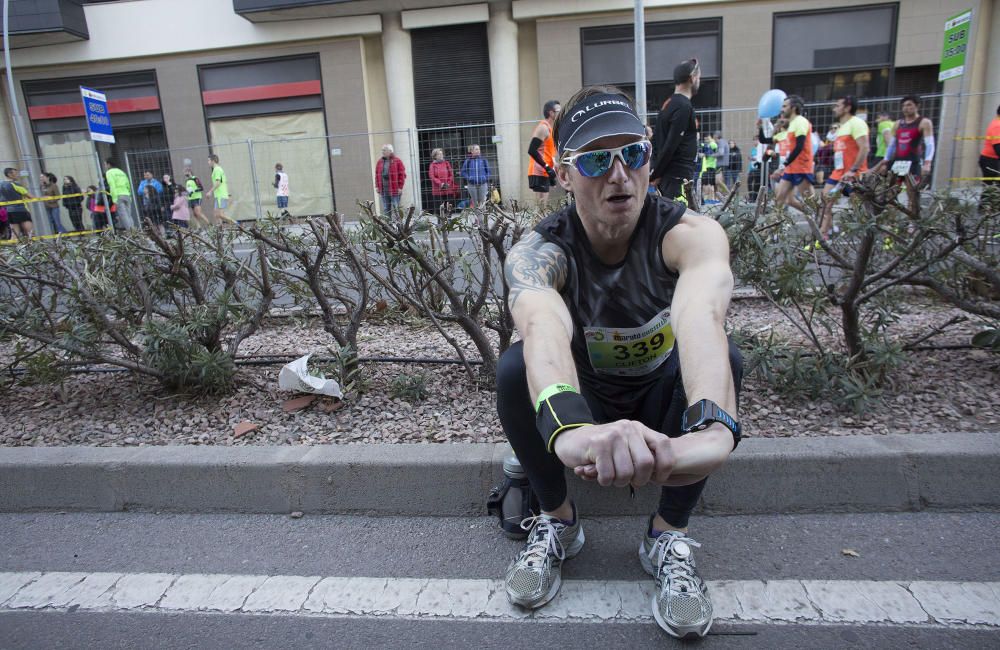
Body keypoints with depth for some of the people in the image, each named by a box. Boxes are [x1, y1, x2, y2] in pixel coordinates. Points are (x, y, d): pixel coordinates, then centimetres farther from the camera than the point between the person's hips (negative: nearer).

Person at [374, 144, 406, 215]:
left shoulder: (397, 161, -1)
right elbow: (377, 175, 15)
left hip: (395, 189, -4)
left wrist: (400, 187, -10)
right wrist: (377, 186, 7)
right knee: (385, 209, 6)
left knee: (395, 208, -2)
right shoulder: (380, 162, 13)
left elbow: (402, 174, -4)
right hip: (383, 189, 4)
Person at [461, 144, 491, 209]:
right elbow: (463, 172, 6)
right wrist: (468, 178, -7)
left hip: (483, 184, 1)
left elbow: (488, 171, 13)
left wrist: (486, 179, 1)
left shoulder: (484, 160, 6)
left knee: (482, 202, 2)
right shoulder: (468, 161, 2)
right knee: (474, 203, 3)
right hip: (472, 184, -1)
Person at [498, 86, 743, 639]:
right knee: (515, 369, -29)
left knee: (722, 360, -29)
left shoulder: (687, 233, -24)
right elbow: (542, 324, -48)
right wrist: (569, 425, -69)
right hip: (577, 399, 0)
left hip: (663, 401, 1)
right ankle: (556, 521, -4)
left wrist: (713, 425, -67)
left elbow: (700, 313, -47)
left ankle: (669, 537, -10)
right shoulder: (539, 251, -24)